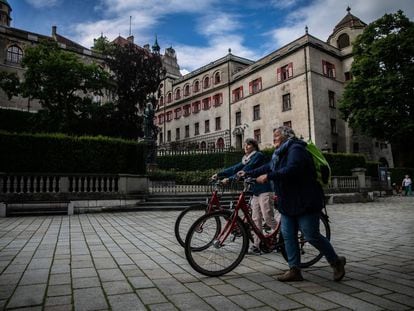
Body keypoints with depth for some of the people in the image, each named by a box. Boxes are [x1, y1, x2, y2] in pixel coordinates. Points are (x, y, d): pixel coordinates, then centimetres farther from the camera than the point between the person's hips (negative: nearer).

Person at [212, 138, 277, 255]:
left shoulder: (258, 155, -10)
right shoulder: (246, 159, 16)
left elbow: (246, 170, -20)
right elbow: (235, 168, 8)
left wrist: (229, 179, -25)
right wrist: (219, 174, 0)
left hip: (264, 191, -8)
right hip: (256, 191, 8)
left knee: (268, 218, -9)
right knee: (256, 219, 5)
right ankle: (256, 246, 7)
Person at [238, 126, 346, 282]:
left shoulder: (296, 149, -15)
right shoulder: (280, 153, 16)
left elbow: (292, 170, -30)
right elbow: (267, 167, 21)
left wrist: (268, 176, -29)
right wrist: (248, 173, 17)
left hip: (305, 202, -9)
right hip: (288, 204, 10)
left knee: (312, 236, -2)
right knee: (288, 235, 6)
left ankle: (336, 261, 21)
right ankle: (294, 270, 15)